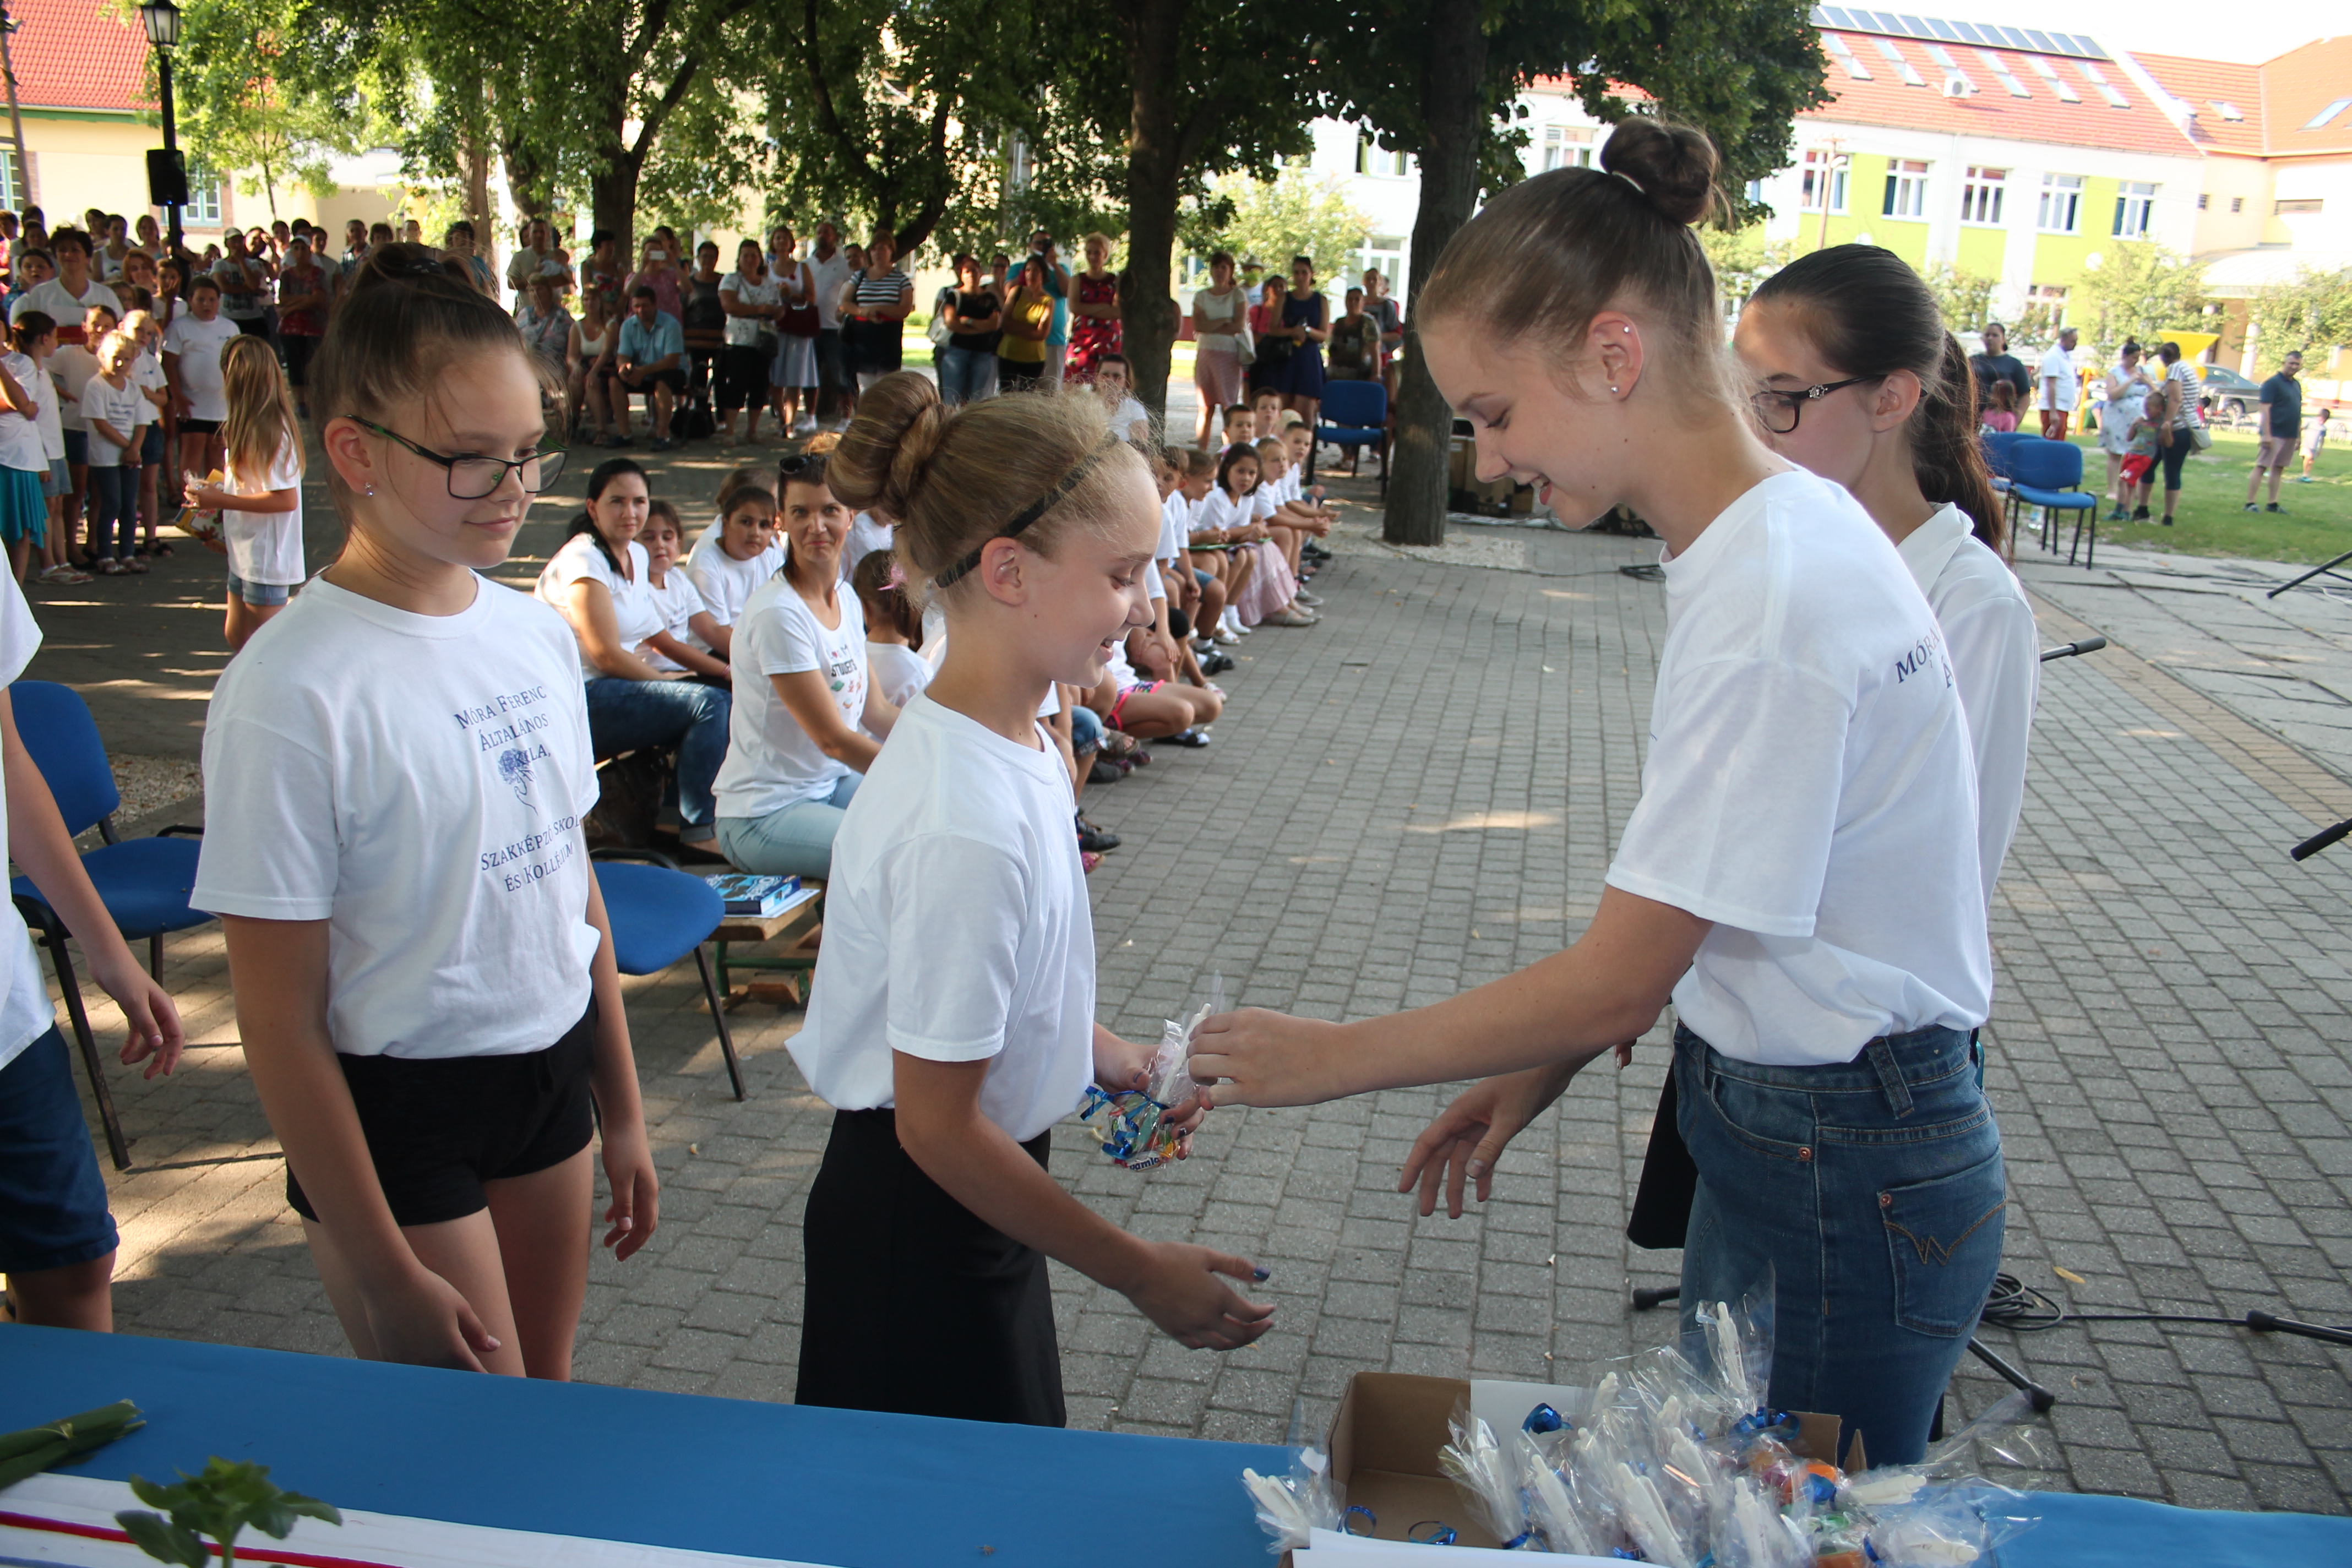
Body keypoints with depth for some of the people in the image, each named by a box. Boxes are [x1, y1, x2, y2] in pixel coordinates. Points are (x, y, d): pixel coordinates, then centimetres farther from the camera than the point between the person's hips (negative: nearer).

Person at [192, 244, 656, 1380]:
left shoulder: (538, 635, 1)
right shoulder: (292, 692, -19)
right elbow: (279, 1021, -16)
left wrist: (622, 1115, 14)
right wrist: (386, 1273, -12)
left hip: (552, 1069, 6)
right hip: (397, 1106, -6)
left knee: (547, 1398, 18)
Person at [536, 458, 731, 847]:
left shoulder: (637, 555, 14)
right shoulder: (583, 559, -12)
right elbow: (607, 655, -18)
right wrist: (672, 683, -11)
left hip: (615, 687, 9)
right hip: (578, 699, -9)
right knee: (710, 704, -23)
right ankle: (698, 830, -16)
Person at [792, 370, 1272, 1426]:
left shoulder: (1014, 744, -4)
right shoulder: (966, 829, -32)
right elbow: (939, 1126, -24)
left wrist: (1106, 1056, 7)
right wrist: (1139, 1274, -17)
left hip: (967, 1188, 9)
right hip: (919, 1229, -8)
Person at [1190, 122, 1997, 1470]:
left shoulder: (1775, 598, -27)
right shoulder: (1783, 532, 4)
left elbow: (1615, 980, -22)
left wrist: (1333, 1057, -11)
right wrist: (1541, 1073, 8)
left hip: (1847, 1189, -9)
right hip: (1788, 1134, 9)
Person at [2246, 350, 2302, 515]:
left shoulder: (2297, 385, 15)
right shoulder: (2273, 383, -9)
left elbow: (2298, 411, 21)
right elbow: (2265, 410, -16)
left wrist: (2299, 434, 18)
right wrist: (2266, 434, -22)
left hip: (2290, 435, 8)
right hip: (2274, 434, -8)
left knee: (2279, 469, 9)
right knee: (2261, 467, -7)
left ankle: (2273, 504, 13)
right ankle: (2249, 503, -7)